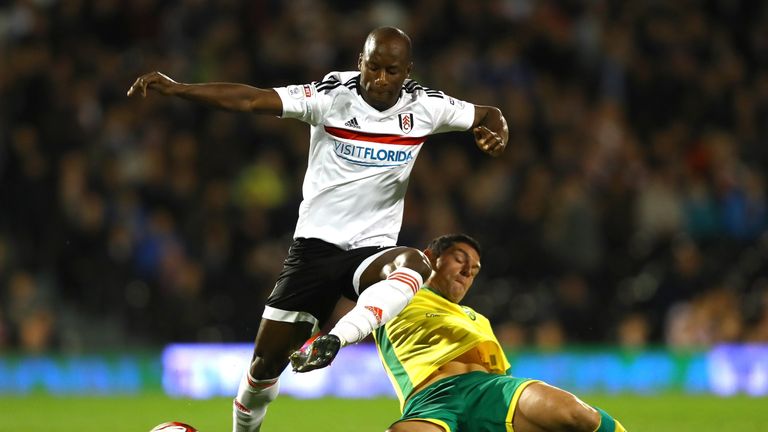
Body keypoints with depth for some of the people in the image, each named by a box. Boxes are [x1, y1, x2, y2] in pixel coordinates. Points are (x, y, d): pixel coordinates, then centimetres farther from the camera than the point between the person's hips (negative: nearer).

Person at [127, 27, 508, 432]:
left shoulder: (424, 106, -2)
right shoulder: (332, 96, -9)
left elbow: (489, 116, 12)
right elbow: (251, 99, -17)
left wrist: (496, 132, -14)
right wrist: (176, 88, -28)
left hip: (373, 249, 1)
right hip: (316, 243, -1)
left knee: (415, 264, -37)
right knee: (266, 362, 0)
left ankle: (333, 341, -44)